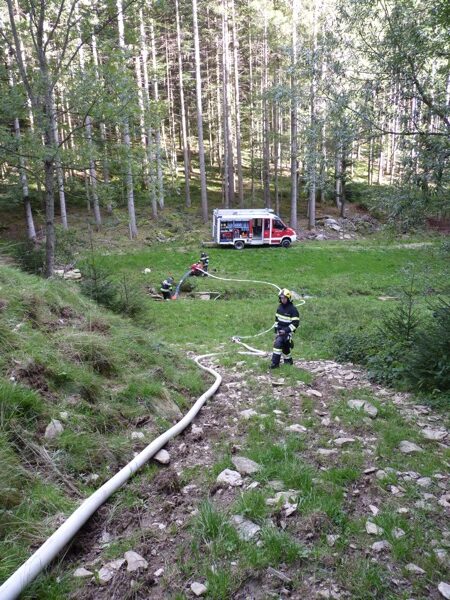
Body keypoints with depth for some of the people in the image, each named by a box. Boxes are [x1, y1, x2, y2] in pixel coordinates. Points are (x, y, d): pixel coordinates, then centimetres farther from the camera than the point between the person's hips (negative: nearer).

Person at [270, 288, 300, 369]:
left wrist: (286, 330, -20)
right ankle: (288, 360, 35)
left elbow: (295, 323, -16)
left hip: (287, 331, -7)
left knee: (278, 343, -21)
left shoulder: (293, 309, -15)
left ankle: (275, 363, -18)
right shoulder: (280, 307, 8)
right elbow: (277, 318, 20)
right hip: (280, 330, 7)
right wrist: (275, 327, 7)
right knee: (284, 347, 15)